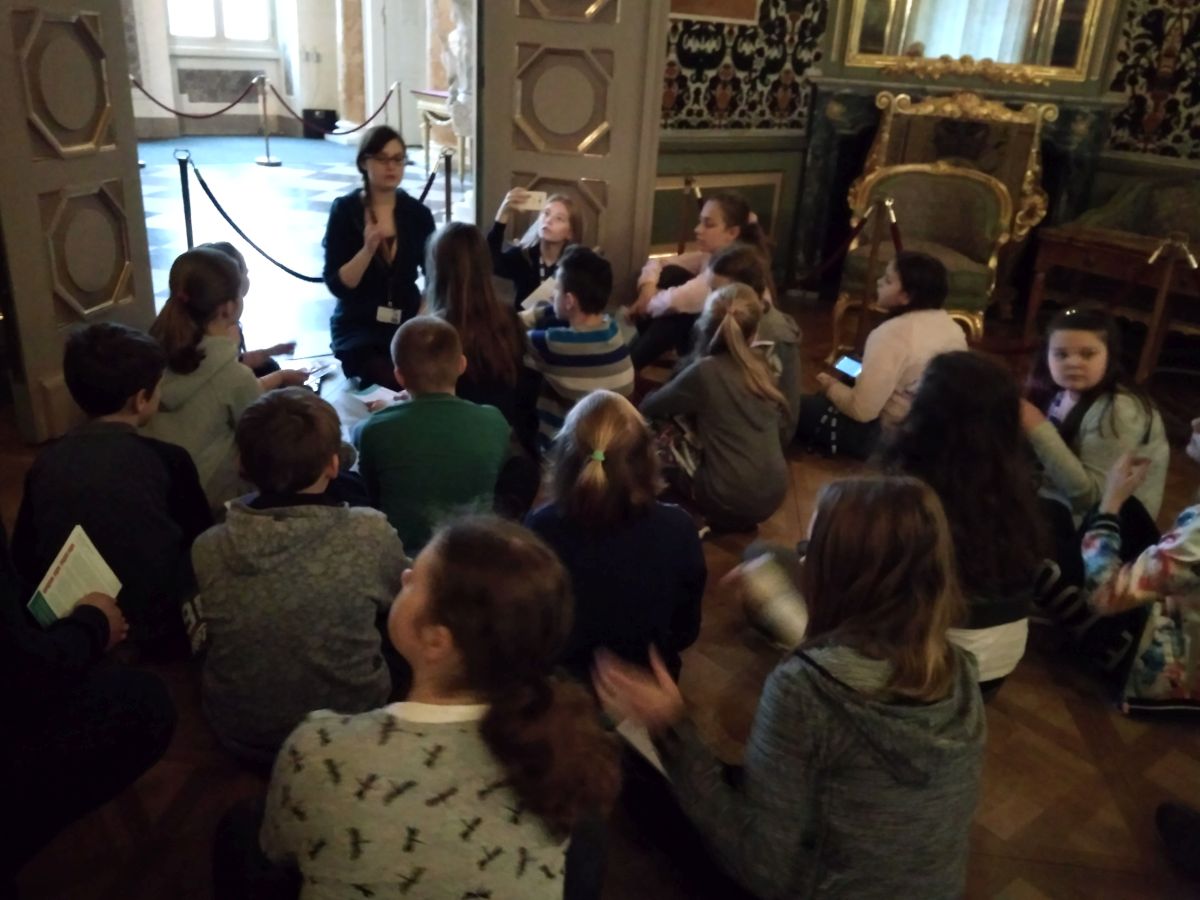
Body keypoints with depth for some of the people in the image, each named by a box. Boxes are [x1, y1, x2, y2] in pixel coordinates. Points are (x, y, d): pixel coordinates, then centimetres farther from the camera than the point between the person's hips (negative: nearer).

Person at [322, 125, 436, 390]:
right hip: (358, 328, -3)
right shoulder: (345, 210, -5)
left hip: (408, 323, 3)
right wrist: (367, 250, -25)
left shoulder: (418, 214, 3)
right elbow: (336, 285, -11)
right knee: (393, 386, -26)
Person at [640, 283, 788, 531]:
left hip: (730, 502, -6)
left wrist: (680, 409, 23)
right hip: (773, 495, 6)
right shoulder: (760, 367, 3)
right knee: (685, 439, 25)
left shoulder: (706, 371, -13)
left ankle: (703, 516, 16)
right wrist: (692, 413, 19)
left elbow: (648, 408, 1)